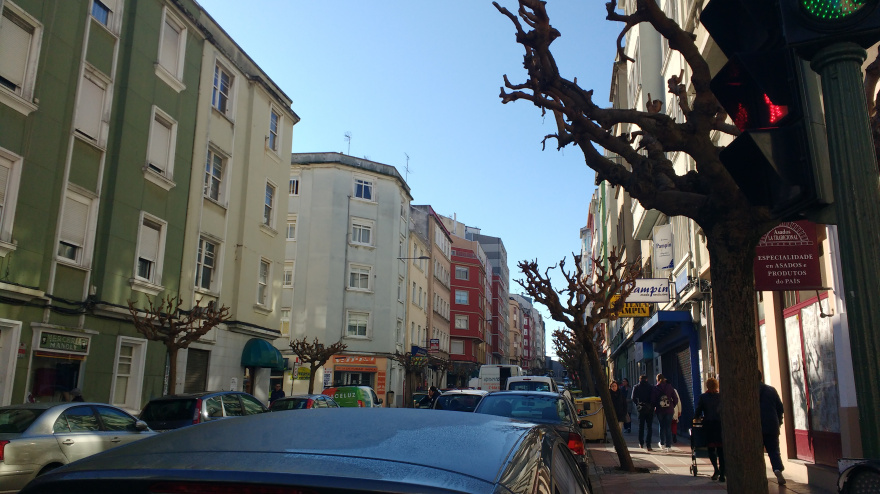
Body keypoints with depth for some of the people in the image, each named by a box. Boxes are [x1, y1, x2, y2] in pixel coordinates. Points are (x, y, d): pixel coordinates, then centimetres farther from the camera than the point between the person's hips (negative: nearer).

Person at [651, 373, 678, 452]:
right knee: (668, 427, 5)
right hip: (669, 410, 0)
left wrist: (654, 407, 12)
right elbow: (675, 399, 0)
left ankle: (662, 443, 21)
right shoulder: (670, 387, 1)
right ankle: (669, 446, 3)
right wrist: (672, 407, 13)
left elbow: (653, 401, -5)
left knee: (662, 426, 16)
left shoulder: (655, 388, -3)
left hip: (659, 410, 0)